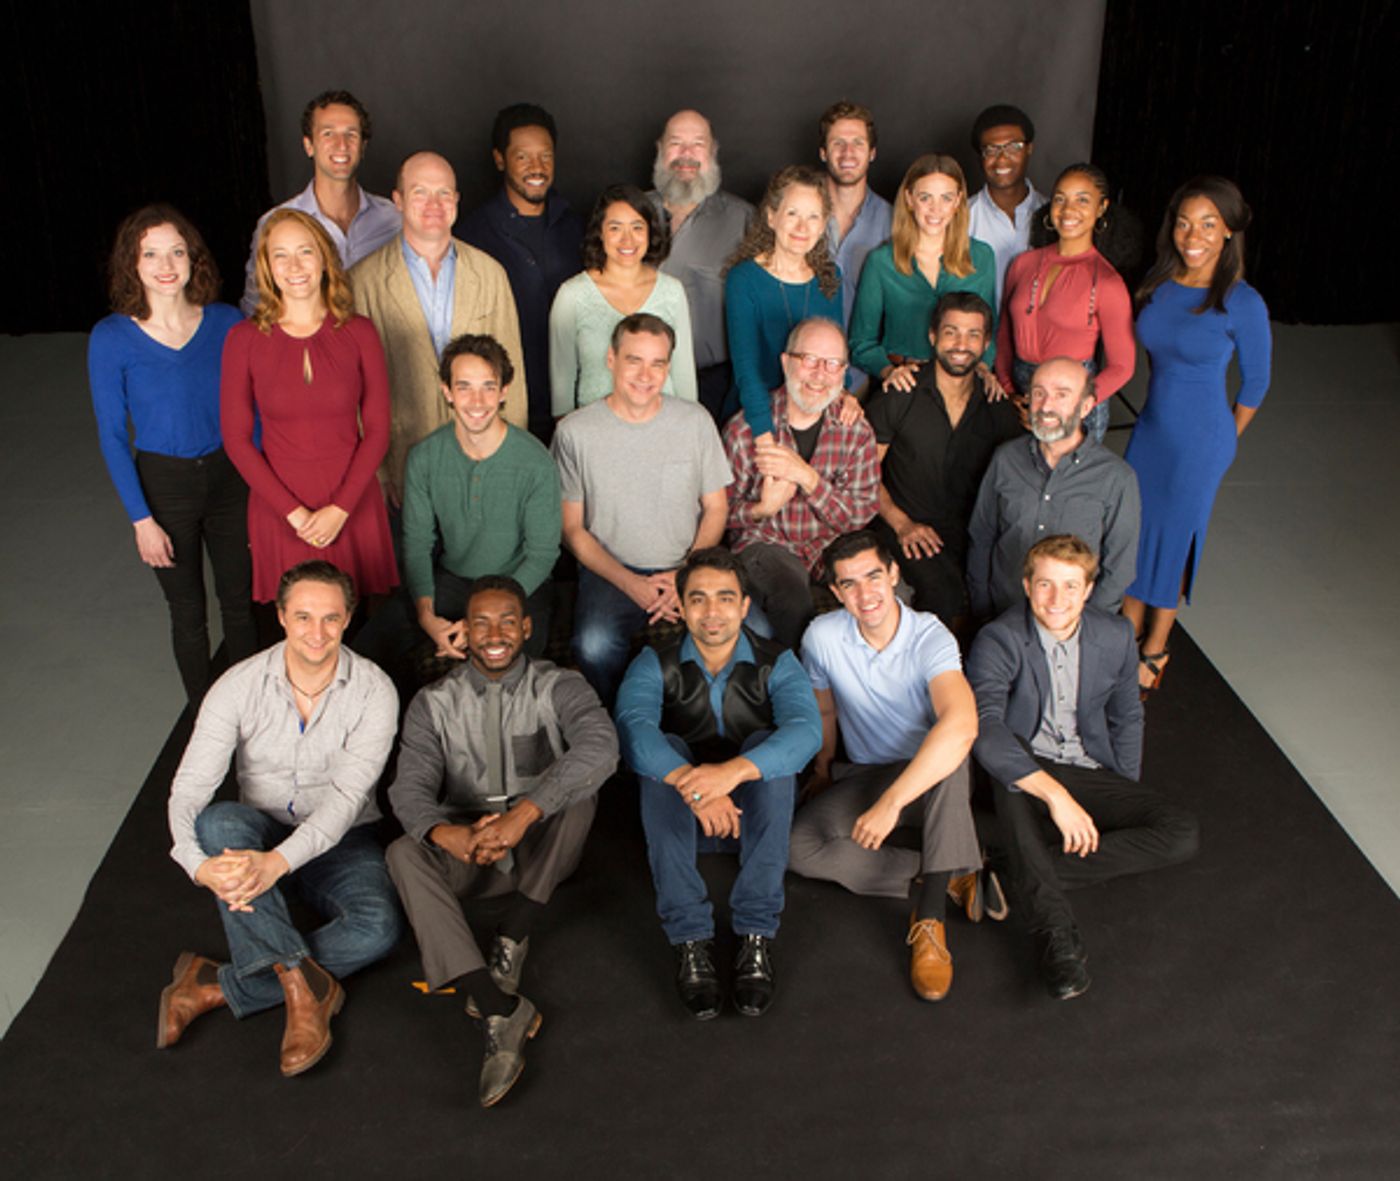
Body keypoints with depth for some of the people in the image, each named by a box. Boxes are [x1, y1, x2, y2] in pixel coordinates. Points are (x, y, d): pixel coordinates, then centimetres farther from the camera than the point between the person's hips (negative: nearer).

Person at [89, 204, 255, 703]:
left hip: (229, 476, 2)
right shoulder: (111, 339, -11)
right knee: (187, 611, 13)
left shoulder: (226, 321, -6)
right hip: (164, 486, -1)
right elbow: (112, 436, -6)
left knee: (239, 601, 14)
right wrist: (141, 518, -9)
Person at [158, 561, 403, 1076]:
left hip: (337, 842, -1)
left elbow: (347, 796, -23)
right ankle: (304, 982, -29)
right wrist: (200, 865, -36)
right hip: (259, 835, 1)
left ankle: (216, 986, -21)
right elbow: (189, 788, -16)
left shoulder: (373, 691, -13)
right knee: (221, 820, -34)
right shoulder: (239, 686, -10)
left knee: (379, 928, -30)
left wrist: (279, 861, -39)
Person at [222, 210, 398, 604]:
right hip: (278, 509, 0)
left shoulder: (359, 333, -2)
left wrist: (339, 509, -10)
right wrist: (294, 512, -9)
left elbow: (377, 429, -1)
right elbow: (237, 439, -2)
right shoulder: (244, 339, -3)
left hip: (352, 507, 0)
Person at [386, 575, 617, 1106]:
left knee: (578, 781, -29)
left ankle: (511, 939, -24)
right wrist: (449, 834, -37)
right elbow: (410, 790, -12)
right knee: (404, 852, -29)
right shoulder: (434, 704, 2)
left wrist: (522, 814, -40)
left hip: (542, 847, -1)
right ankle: (500, 1010, -38)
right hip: (466, 851, 1)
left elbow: (601, 746, -26)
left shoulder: (559, 687, -5)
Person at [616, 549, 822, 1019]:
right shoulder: (656, 664, -4)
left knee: (768, 747, -28)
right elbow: (632, 727, -26)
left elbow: (807, 729, -26)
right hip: (679, 818, 1)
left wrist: (734, 771, -45)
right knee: (665, 751, -28)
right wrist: (691, 783, -45)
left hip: (759, 812, 0)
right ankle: (689, 938, -33)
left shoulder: (776, 663, -5)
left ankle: (756, 935, -32)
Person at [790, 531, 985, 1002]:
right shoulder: (822, 637, -12)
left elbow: (962, 725, -43)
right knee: (799, 846, -24)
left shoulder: (930, 637, -24)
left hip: (930, 779, -3)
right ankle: (950, 877, -22)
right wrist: (823, 770, 18)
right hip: (863, 776, 3)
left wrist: (890, 803, -46)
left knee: (951, 751, -40)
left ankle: (929, 919, -40)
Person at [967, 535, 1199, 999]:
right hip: (1023, 775, -4)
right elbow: (985, 729, -31)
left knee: (1183, 834, -19)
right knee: (1005, 754, -40)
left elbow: (1126, 719, 13)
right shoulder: (998, 640, -16)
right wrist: (1055, 794, -37)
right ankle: (1056, 933, -44)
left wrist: (1124, 803, 6)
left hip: (1090, 774, 4)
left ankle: (1027, 876, -25)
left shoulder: (1116, 637, -1)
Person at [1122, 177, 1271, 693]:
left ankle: (1156, 650, 29)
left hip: (1200, 441, -5)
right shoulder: (1157, 282, -4)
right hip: (1151, 427, 5)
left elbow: (1255, 383, -5)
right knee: (1135, 530, 14)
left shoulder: (1242, 304, -19)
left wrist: (1224, 439, 6)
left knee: (1173, 538, 9)